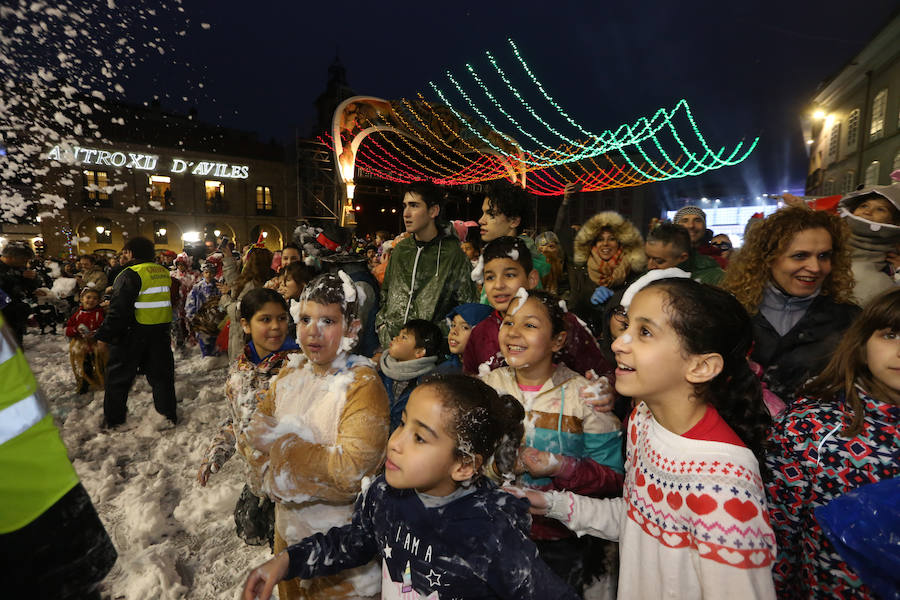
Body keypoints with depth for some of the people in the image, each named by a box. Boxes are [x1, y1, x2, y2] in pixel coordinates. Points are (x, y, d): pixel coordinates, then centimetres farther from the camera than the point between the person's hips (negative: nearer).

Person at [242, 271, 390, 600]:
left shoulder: (363, 384, -24)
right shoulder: (291, 373, -3)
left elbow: (352, 472, -30)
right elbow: (254, 435, 1)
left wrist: (280, 444, -22)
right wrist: (273, 476, -17)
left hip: (341, 537, -6)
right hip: (288, 526, 6)